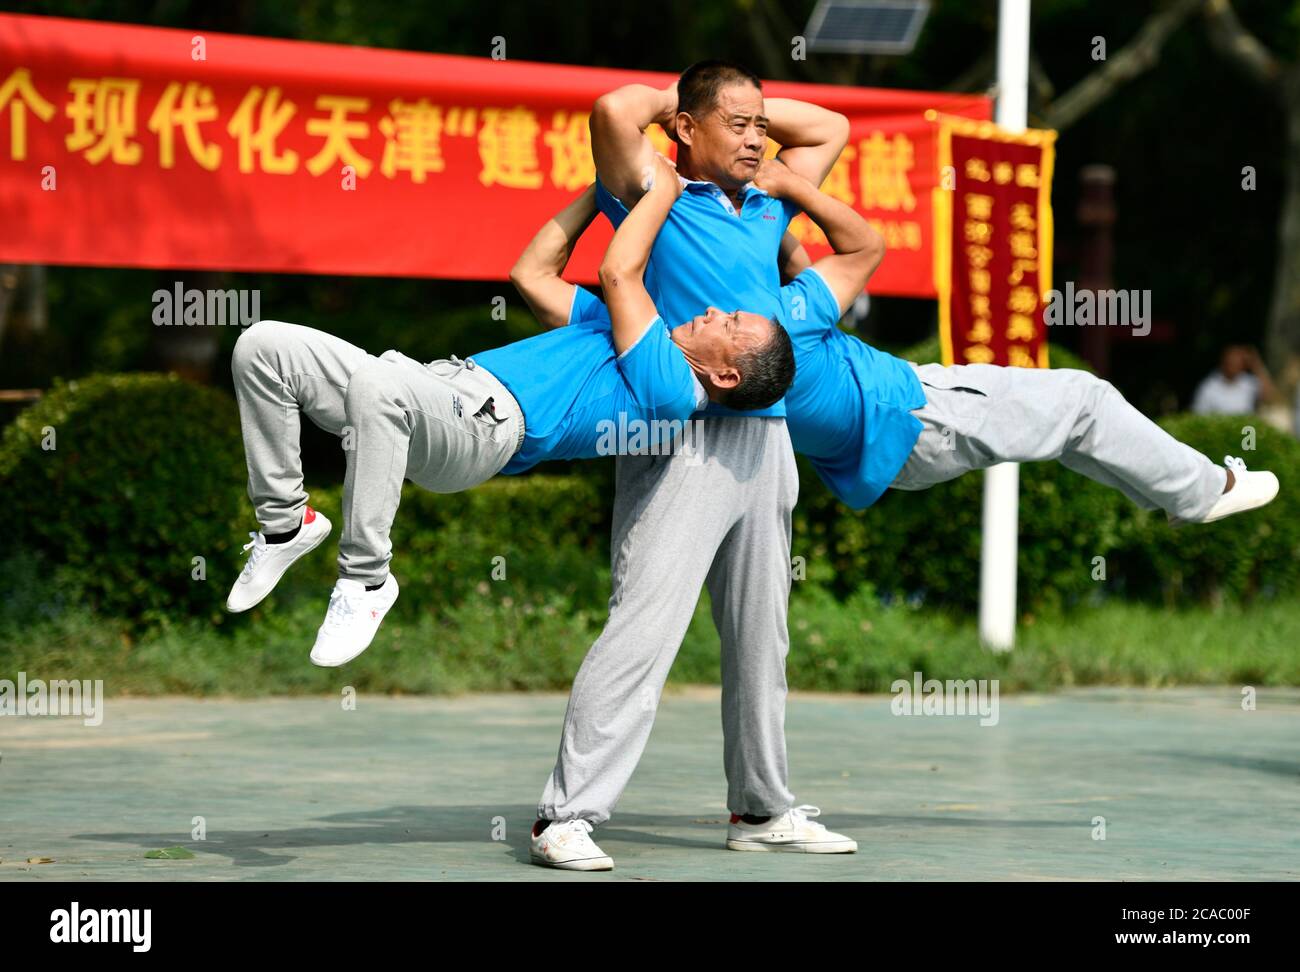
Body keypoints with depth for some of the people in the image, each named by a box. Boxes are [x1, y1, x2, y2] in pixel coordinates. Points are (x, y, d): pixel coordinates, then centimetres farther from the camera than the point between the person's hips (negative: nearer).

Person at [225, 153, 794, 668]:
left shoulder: (671, 389, -7)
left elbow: (618, 272, -9)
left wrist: (664, 184, 5)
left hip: (484, 420, -10)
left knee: (374, 385, -43)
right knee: (263, 348, -4)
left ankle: (364, 577, -26)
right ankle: (285, 521, 4)